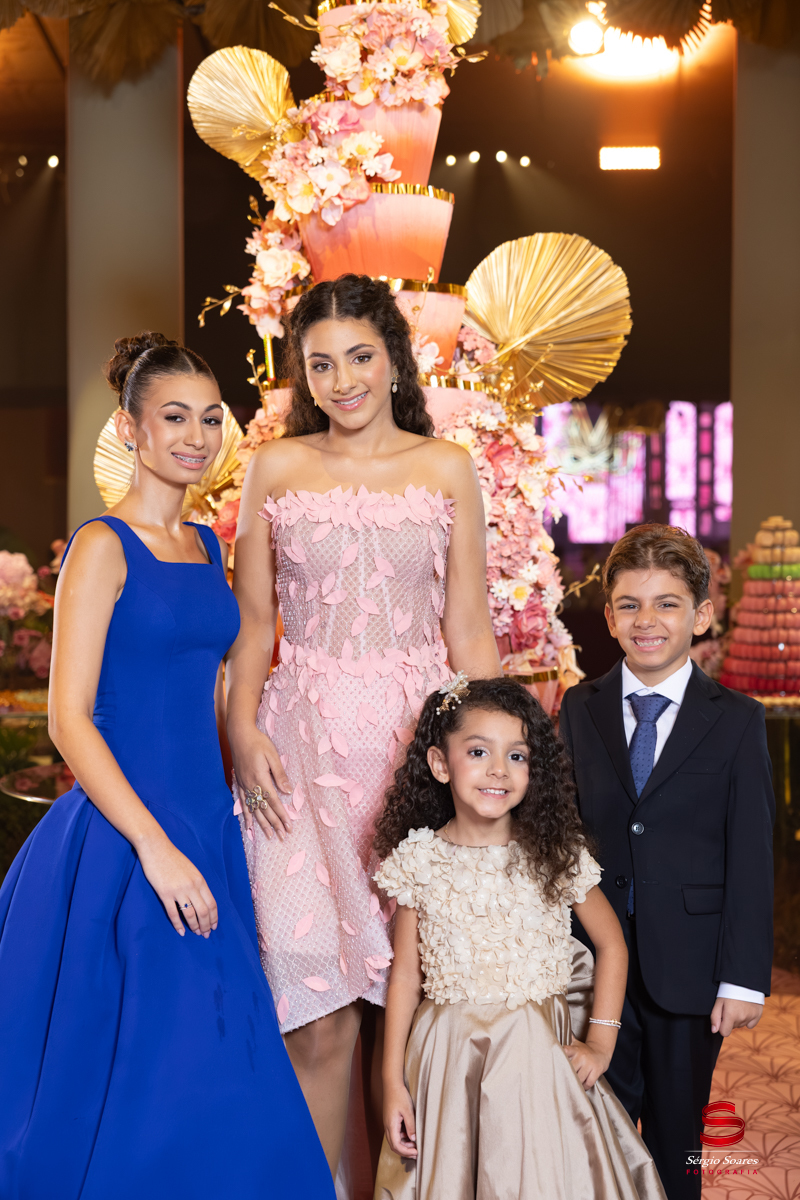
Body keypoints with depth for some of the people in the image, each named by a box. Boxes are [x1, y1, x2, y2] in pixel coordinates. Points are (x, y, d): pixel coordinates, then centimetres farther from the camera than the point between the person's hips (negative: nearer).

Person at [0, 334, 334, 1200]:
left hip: (205, 828, 7)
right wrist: (154, 845, -19)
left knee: (218, 1071, 12)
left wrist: (203, 841, 12)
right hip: (121, 840, -7)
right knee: (131, 1075, -1)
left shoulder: (208, 548, 13)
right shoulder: (104, 545, -9)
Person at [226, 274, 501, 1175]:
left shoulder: (446, 469, 7)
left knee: (404, 1001, 3)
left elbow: (468, 632, 8)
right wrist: (243, 728, -5)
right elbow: (252, 623, 9)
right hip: (305, 740, 0)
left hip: (416, 735, 0)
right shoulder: (274, 468, 8)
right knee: (321, 1019, -5)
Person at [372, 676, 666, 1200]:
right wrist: (392, 1079, -1)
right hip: (446, 1058, 1)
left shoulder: (555, 856, -6)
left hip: (536, 1054, 0)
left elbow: (612, 944, 5)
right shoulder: (419, 861, -4)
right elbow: (406, 973, 0)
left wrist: (601, 1045, 0)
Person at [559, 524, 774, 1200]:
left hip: (688, 967, -1)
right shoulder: (580, 710, 5)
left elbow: (752, 856, -4)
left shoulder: (737, 721, -2)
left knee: (676, 1132, 11)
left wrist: (744, 976, -8)